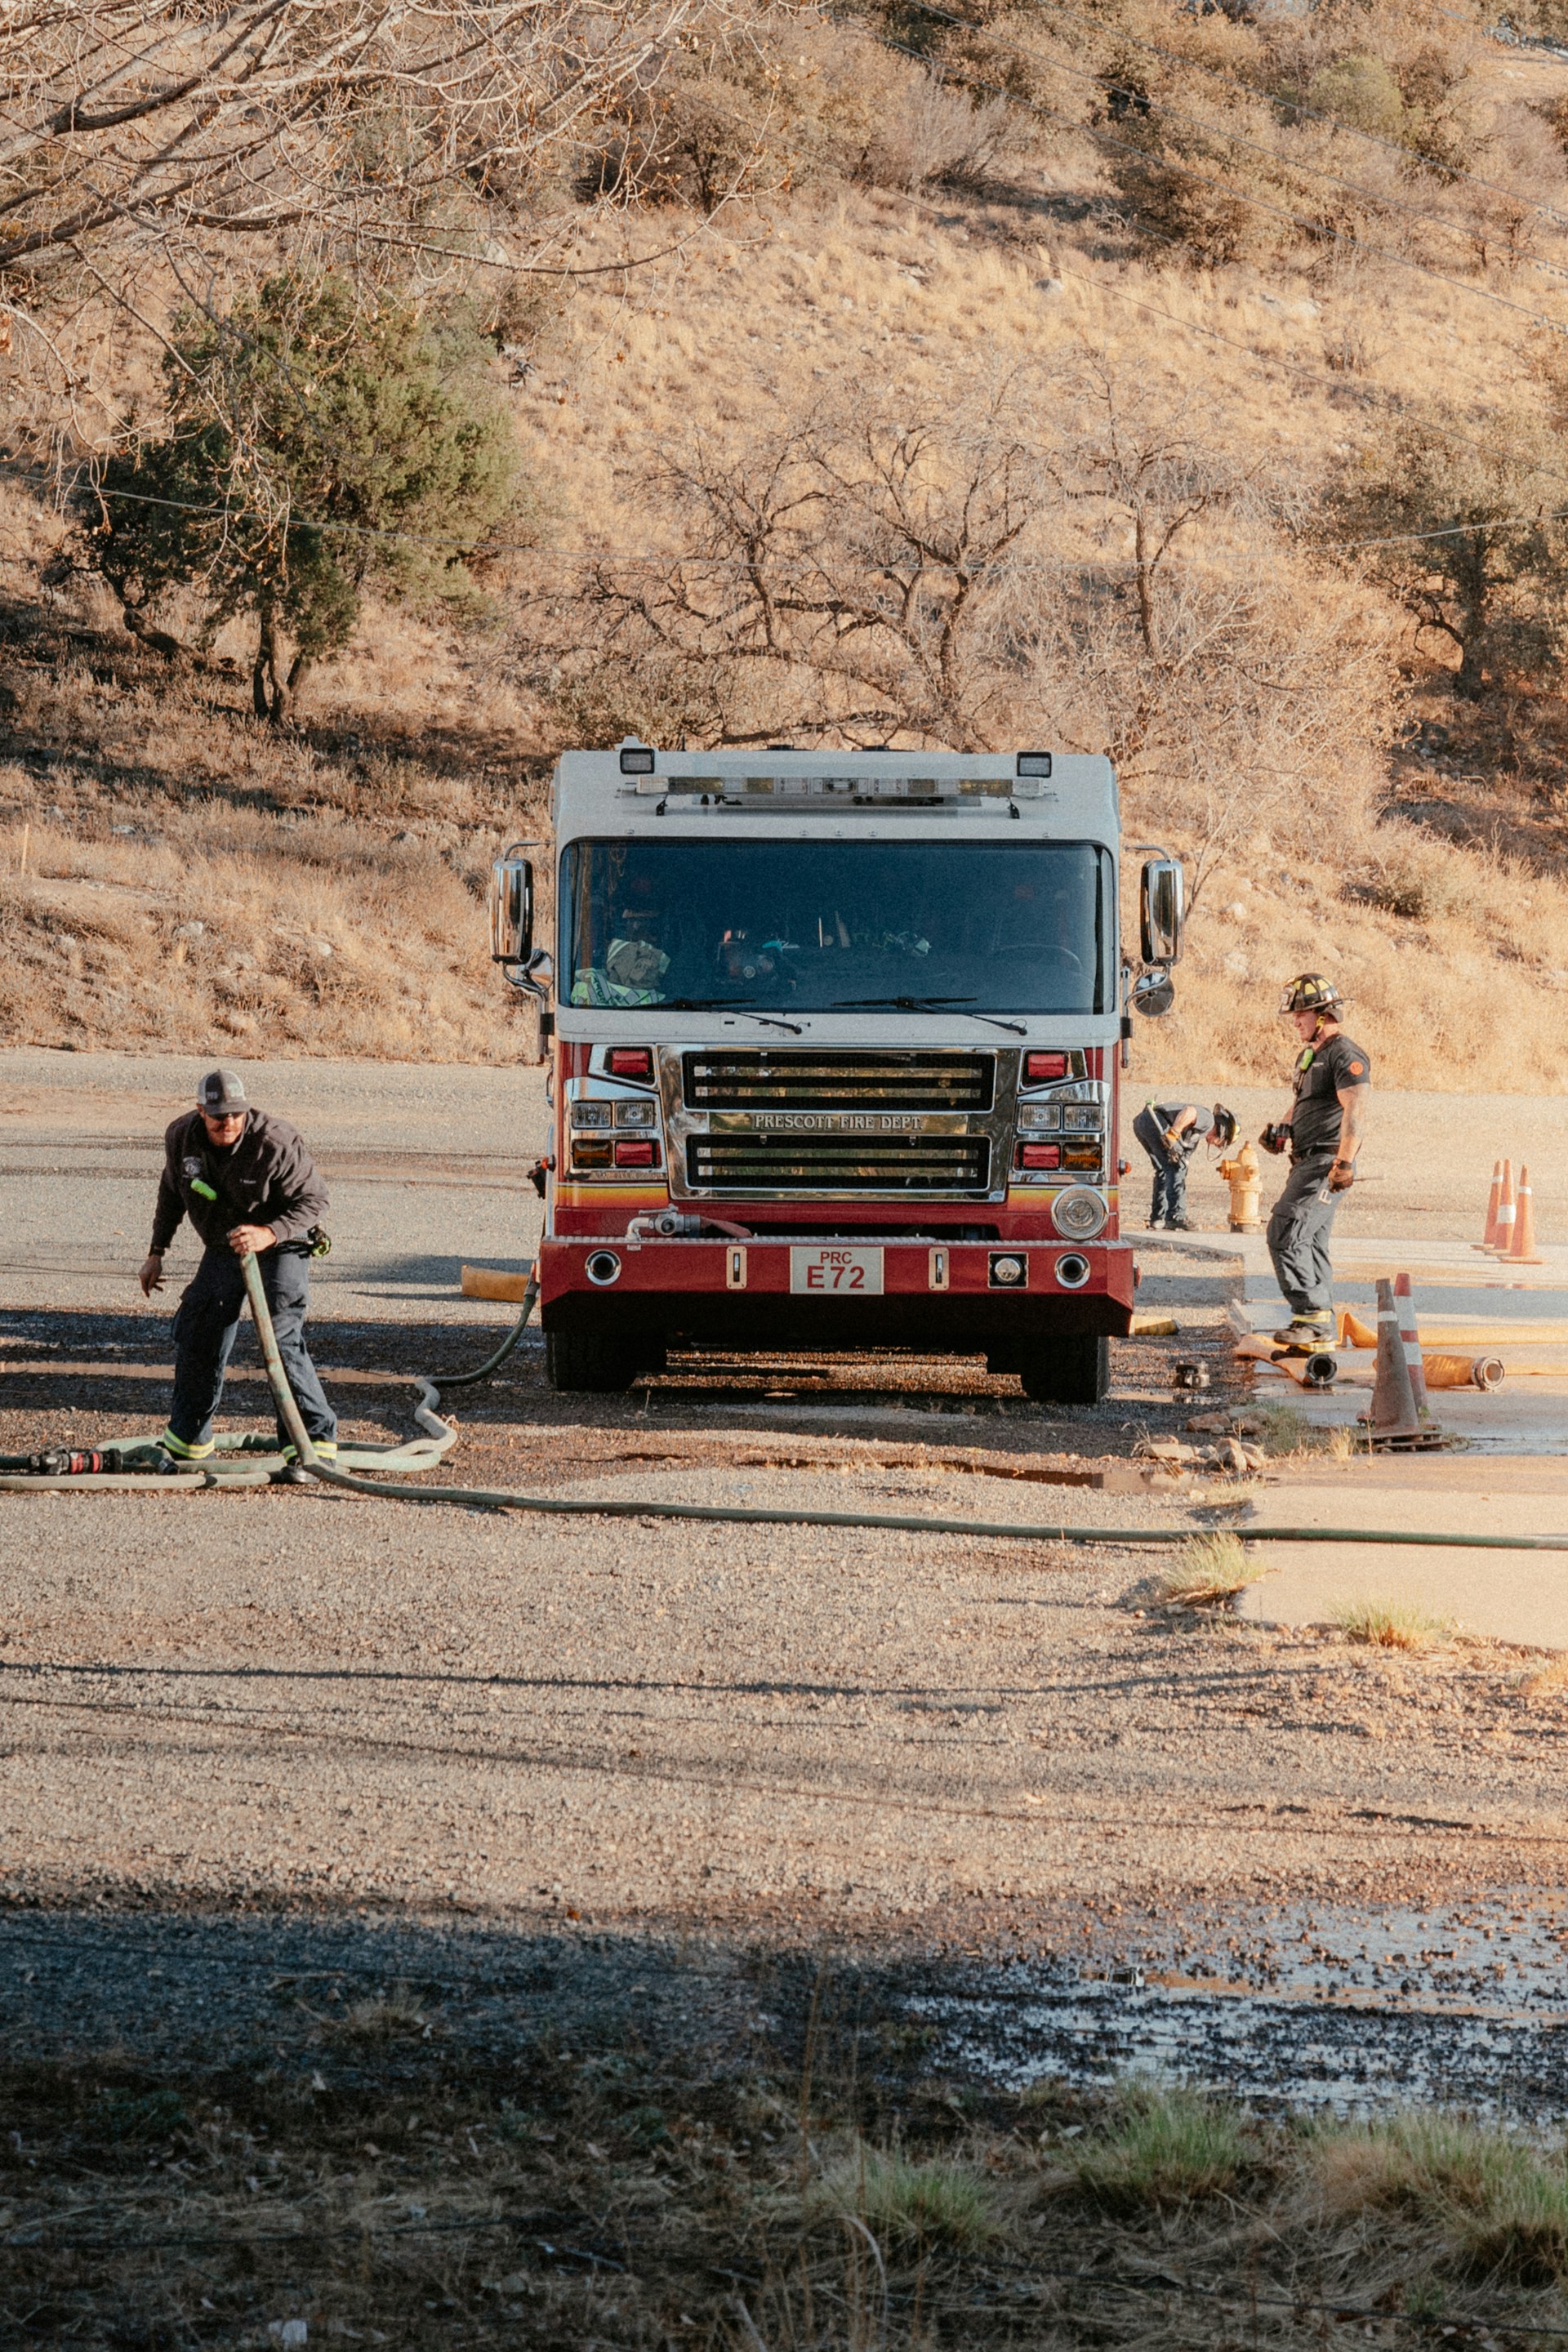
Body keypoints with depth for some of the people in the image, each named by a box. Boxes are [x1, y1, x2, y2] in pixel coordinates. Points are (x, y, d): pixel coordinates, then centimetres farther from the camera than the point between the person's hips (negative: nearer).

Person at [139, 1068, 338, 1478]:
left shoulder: (277, 1143, -27)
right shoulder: (181, 1138, -10)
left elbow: (313, 1201, -19)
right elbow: (172, 1193, 11)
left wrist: (269, 1234, -34)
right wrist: (157, 1252, 13)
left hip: (280, 1248, -6)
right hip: (221, 1250, 6)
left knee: (281, 1338, -20)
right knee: (197, 1337, 6)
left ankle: (313, 1439, -13)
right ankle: (187, 1440, 22)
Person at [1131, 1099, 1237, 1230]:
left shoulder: (1196, 1136, 30)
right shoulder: (1208, 1120, 1)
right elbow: (1189, 1111, -20)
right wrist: (1173, 1134, -21)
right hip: (1153, 1121, -10)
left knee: (1164, 1170, 18)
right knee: (1177, 1167, -3)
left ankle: (1157, 1219, 17)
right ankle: (1175, 1218, -5)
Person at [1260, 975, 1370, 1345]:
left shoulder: (1345, 1055, -12)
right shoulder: (1308, 1056, 19)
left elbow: (1354, 1110, -23)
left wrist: (1344, 1163, -31)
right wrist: (1283, 1131, 12)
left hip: (1326, 1164, -10)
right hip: (1306, 1162, 10)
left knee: (1286, 1233, -17)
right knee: (1310, 1243, 11)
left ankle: (1312, 1315, -17)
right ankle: (1322, 1328, 14)